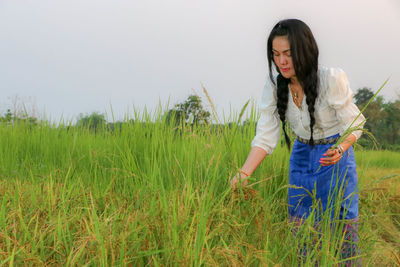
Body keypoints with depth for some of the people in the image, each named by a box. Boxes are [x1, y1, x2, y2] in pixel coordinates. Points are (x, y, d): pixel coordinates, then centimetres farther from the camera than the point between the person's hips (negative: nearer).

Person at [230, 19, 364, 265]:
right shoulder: (275, 84, -11)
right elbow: (266, 135, -13)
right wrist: (244, 173, -27)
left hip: (335, 157, -4)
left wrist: (340, 150, -35)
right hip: (301, 158, 4)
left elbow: (353, 124, -13)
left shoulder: (332, 79, -22)